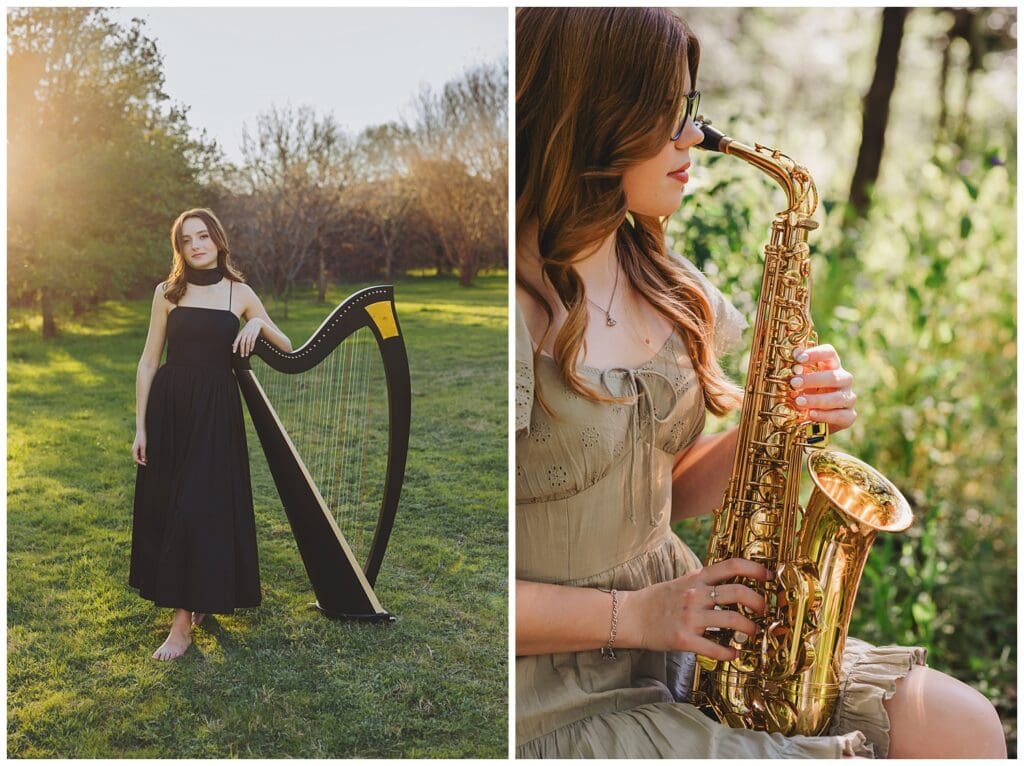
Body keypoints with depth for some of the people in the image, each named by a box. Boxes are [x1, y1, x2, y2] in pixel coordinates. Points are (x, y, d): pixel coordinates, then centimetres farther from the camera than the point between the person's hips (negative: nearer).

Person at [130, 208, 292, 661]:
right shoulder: (168, 292, 3)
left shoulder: (239, 294, 4)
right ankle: (194, 600, 24)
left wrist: (259, 323, -10)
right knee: (166, 506, 5)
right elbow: (149, 360, 4)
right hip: (170, 407, 1)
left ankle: (185, 619, 1)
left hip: (217, 410, -1)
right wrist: (140, 426, -1)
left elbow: (288, 349, 10)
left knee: (205, 508, -5)